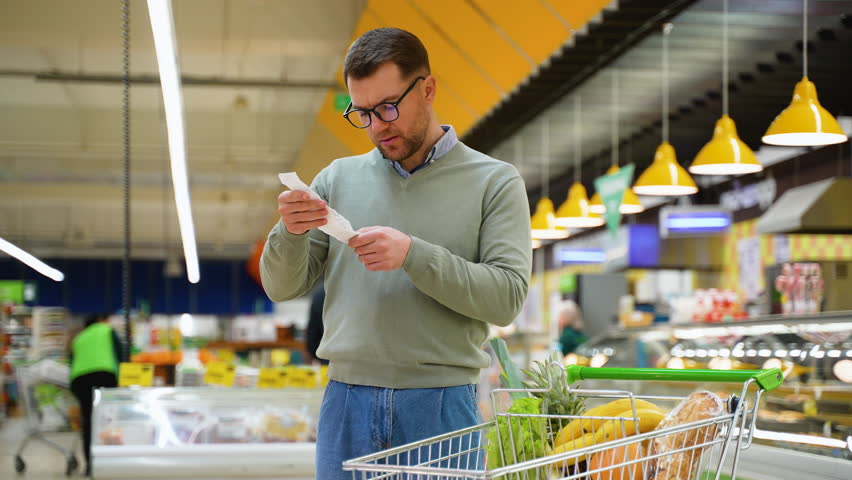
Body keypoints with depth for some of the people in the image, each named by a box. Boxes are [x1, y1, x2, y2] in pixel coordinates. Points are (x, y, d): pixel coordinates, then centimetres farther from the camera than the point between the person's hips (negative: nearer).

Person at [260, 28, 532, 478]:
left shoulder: (494, 182, 1)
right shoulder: (338, 178, 9)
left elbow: (507, 296, -8)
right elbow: (283, 287, 8)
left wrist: (413, 255, -19)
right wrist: (291, 233, -13)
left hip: (441, 404, -2)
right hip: (346, 402, 3)